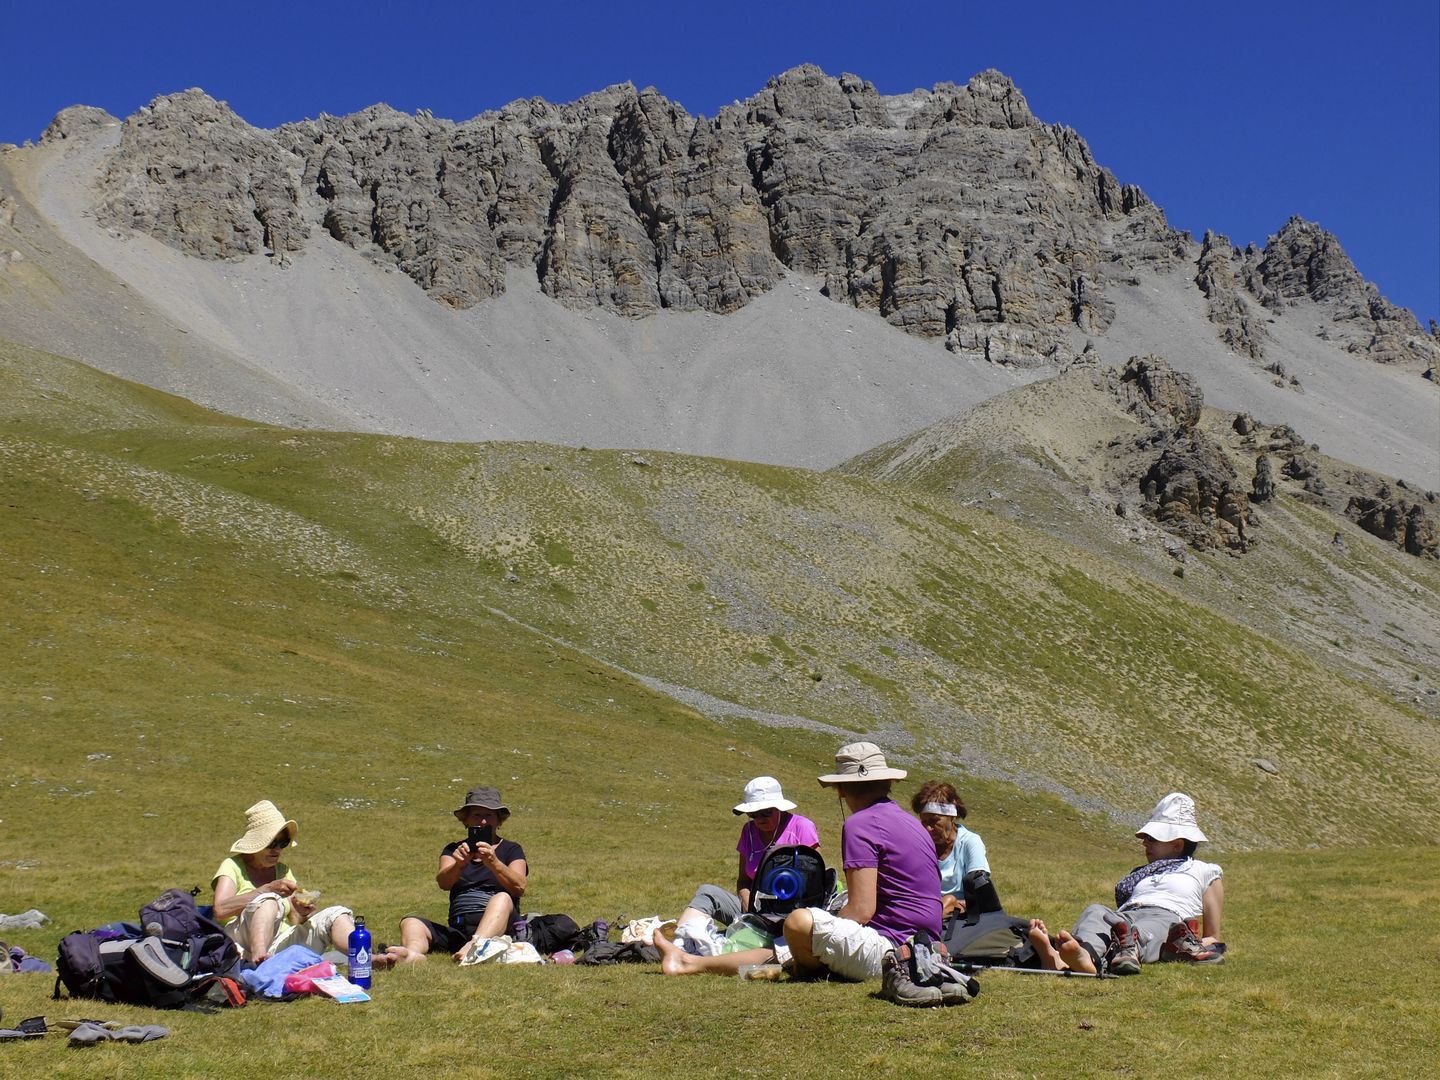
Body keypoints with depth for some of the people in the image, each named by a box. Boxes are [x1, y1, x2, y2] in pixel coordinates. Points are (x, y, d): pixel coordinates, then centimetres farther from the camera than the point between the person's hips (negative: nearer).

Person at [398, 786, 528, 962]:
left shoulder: (511, 850, 14)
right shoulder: (454, 849, 21)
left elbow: (519, 887, -6)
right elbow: (442, 882, -1)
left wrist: (493, 862, -24)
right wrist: (459, 865, -24)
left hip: (497, 928, -3)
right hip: (458, 928, 3)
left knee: (502, 898, -31)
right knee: (410, 922, -18)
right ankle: (413, 954, -52)